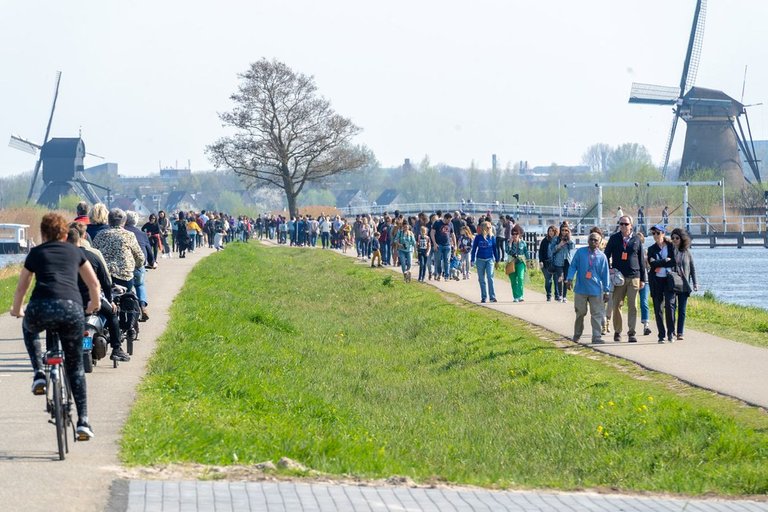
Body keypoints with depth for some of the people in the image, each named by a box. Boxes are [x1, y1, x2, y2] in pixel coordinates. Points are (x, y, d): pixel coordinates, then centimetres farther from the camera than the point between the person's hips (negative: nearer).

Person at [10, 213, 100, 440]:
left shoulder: (36, 253, 19)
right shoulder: (74, 251, 22)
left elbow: (22, 286, 26)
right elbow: (94, 283, 30)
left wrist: (16, 310, 45)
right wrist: (94, 304, 50)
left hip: (42, 308, -1)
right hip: (72, 309, 1)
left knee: (29, 329, 37)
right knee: (75, 367, 16)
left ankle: (39, 374, 18)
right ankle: (83, 421, 7)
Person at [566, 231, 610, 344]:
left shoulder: (602, 256, 2)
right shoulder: (580, 252, 1)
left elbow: (605, 274, 6)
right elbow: (573, 266, 3)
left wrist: (606, 291, 5)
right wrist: (569, 278, -13)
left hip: (596, 291, 0)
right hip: (581, 289, 0)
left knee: (597, 314, -4)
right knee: (580, 313, 8)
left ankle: (596, 337, -2)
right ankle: (577, 335, 25)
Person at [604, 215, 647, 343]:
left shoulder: (636, 240, 8)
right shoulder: (614, 239, 5)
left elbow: (641, 260, 11)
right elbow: (606, 255, 9)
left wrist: (643, 279, 9)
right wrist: (608, 270, -4)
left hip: (634, 277, 0)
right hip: (619, 277, 0)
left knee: (633, 306, -3)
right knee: (617, 305, 2)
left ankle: (631, 333, -1)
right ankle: (617, 331, 13)